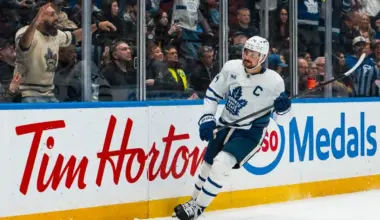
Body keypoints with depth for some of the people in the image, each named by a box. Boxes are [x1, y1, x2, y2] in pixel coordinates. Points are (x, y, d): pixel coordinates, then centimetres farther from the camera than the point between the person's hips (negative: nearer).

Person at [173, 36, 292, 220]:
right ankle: (193, 201, 39)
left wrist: (283, 108, -29)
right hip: (225, 126, 4)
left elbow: (281, 119, -8)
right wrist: (207, 118, -5)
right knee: (208, 165, 12)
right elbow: (213, 92, 5)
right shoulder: (232, 67, -10)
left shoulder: (274, 81, -18)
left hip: (251, 133, -4)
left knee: (221, 163, -23)